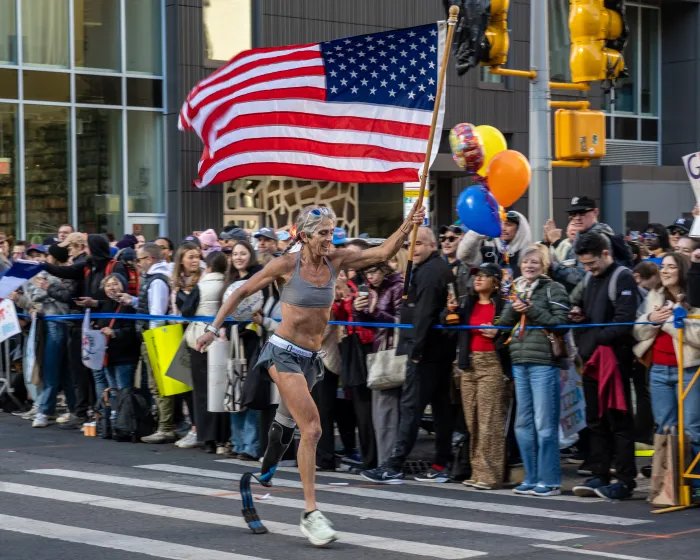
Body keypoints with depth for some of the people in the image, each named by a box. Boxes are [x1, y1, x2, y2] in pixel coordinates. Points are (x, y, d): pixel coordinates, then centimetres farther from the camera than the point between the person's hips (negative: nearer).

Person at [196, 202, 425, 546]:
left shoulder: (335, 261, 1)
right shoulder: (286, 265, -10)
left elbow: (383, 253, -6)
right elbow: (242, 292, 0)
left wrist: (408, 226, -20)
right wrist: (214, 328, 0)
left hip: (310, 358, 6)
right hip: (285, 353, -6)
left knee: (288, 422, 19)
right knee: (312, 429, -17)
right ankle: (311, 514, -16)